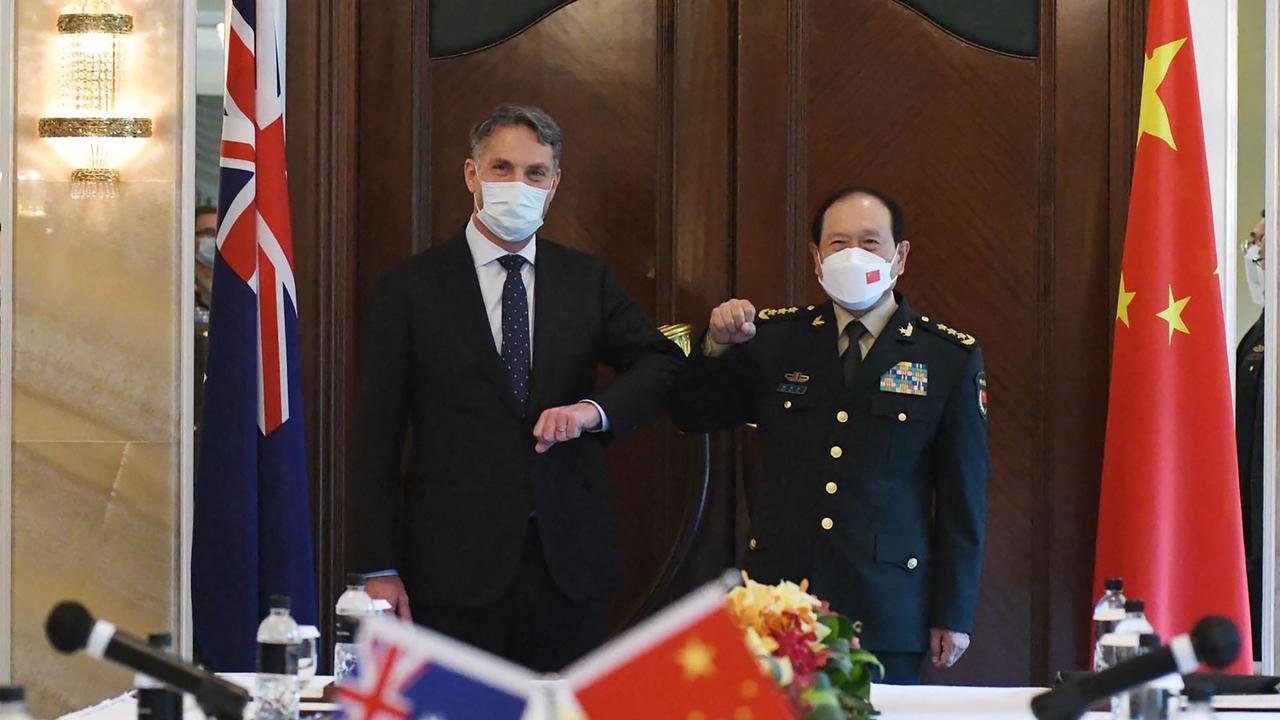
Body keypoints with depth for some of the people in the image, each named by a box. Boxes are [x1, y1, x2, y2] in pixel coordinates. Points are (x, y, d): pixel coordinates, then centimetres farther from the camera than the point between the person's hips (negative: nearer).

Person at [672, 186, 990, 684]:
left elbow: (963, 494, 2)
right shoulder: (773, 339, 8)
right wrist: (717, 345, -5)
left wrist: (953, 614, 0)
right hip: (779, 594, 2)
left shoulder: (950, 357, 2)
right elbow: (692, 416, 15)